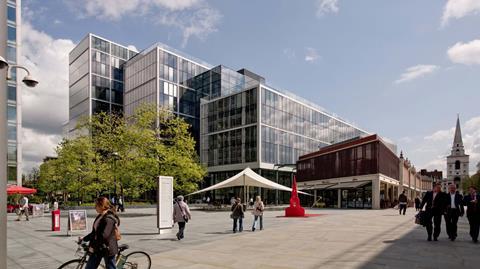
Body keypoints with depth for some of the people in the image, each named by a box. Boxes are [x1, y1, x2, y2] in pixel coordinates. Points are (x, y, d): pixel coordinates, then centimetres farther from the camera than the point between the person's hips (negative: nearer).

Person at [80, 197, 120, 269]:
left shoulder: (109, 218, -21)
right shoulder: (100, 217, 9)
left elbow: (104, 236, -26)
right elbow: (94, 233, 17)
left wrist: (93, 246, -19)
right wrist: (84, 239, 15)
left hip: (107, 249, -9)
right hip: (97, 249, 9)